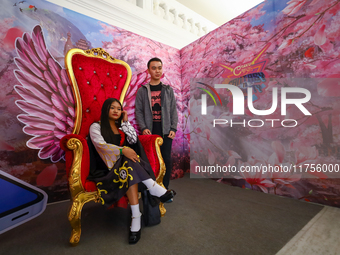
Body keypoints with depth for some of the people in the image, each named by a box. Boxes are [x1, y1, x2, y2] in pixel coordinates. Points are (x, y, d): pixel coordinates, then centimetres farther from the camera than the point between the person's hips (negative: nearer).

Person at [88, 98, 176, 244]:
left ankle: (136, 217, -36)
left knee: (129, 172, -32)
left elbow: (133, 140, 6)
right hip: (107, 167, -4)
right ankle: (153, 187, -31)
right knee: (130, 169, -36)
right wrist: (122, 151, -31)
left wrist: (125, 122, 4)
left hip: (124, 165, 4)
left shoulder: (122, 127, 22)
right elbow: (101, 145, -15)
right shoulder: (96, 127, 5)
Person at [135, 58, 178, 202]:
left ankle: (165, 190, 16)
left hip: (166, 130, 1)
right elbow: (139, 111, 3)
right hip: (150, 130, -1)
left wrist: (173, 128, -3)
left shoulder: (168, 90, 11)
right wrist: (143, 128, -10)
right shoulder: (142, 90, 7)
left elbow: (173, 111, 7)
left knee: (166, 159, 2)